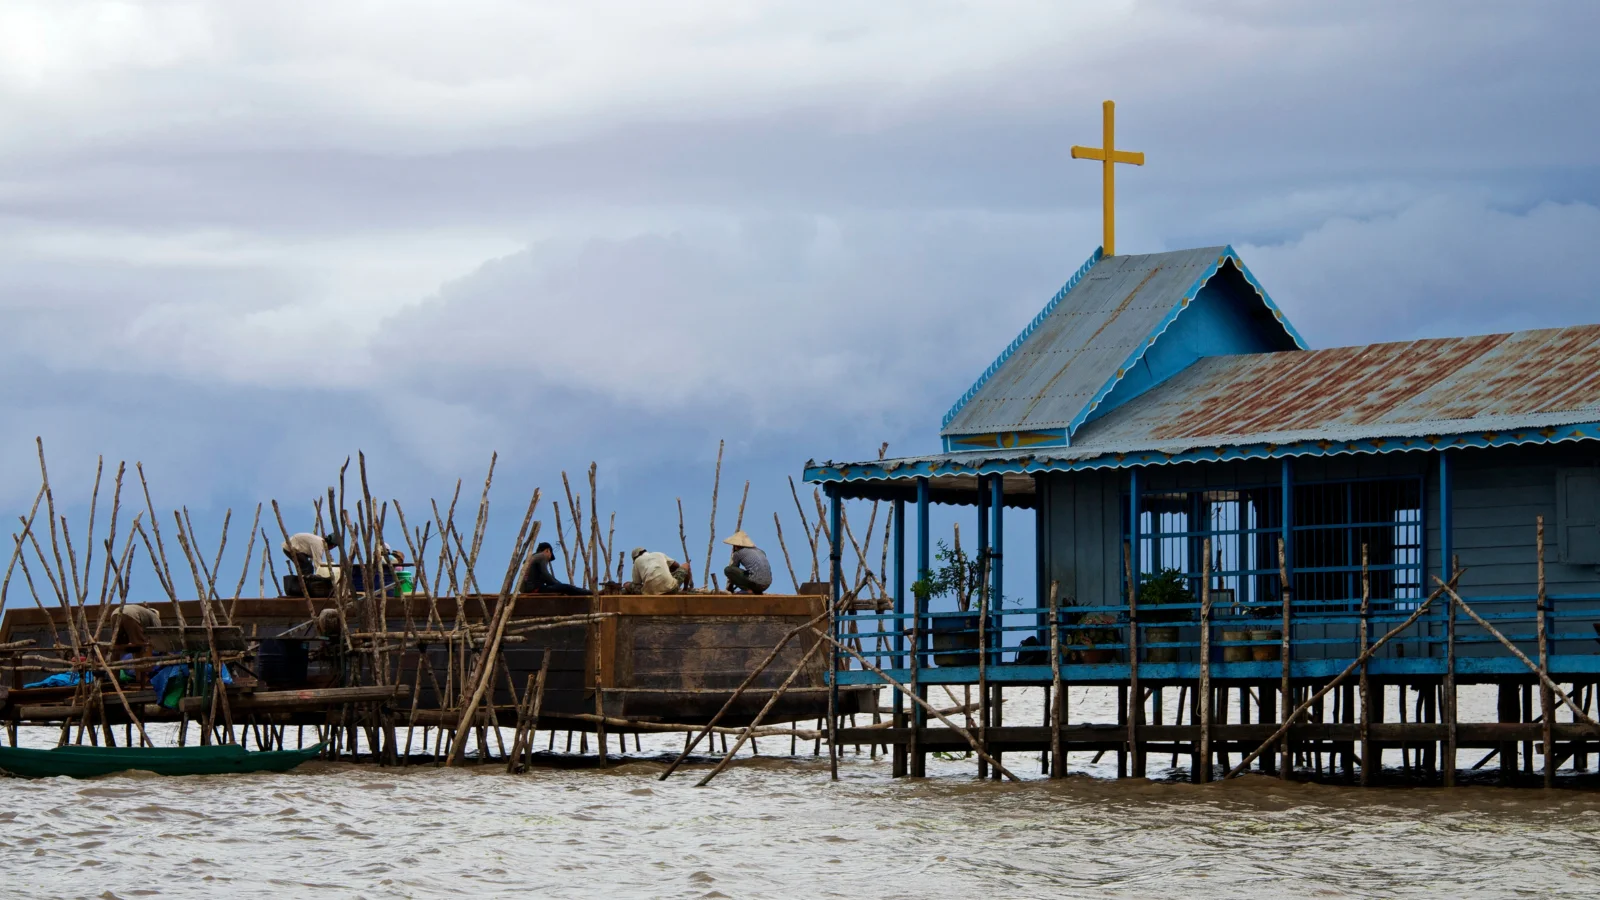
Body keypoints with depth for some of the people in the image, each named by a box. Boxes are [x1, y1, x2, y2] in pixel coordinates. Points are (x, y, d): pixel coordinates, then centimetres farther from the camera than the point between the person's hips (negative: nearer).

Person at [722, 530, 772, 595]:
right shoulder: (759, 551, 24)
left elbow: (730, 571, 17)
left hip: (755, 583, -7)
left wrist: (729, 589, 30)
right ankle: (758, 592, 12)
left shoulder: (738, 553, 6)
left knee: (727, 570, 4)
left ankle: (747, 590, -4)